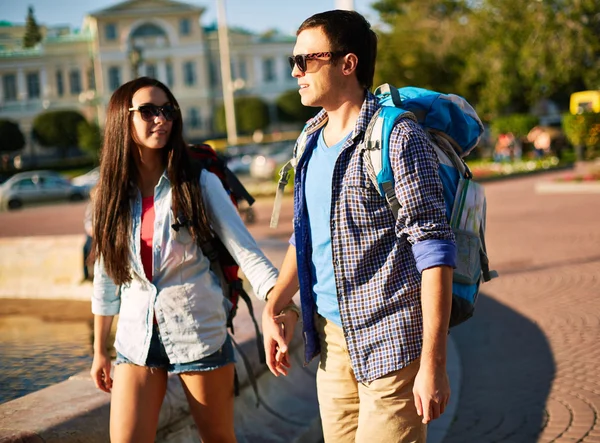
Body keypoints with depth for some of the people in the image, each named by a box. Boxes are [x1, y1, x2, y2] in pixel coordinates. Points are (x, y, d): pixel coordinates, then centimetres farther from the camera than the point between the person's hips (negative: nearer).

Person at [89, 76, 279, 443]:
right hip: (137, 339, 3)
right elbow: (106, 276, 10)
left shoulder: (199, 184, -7)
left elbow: (247, 252, -13)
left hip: (199, 334, -2)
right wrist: (100, 350, 14)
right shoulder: (111, 195, 2)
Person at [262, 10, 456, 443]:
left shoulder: (398, 138, -13)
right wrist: (273, 308, 9)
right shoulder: (313, 140, 10)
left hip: (389, 342, -7)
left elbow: (435, 250, -17)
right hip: (330, 337, 7)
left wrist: (433, 364, -22)